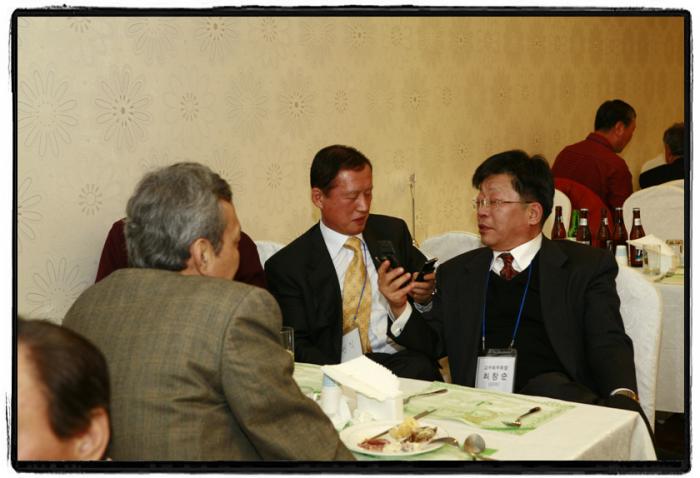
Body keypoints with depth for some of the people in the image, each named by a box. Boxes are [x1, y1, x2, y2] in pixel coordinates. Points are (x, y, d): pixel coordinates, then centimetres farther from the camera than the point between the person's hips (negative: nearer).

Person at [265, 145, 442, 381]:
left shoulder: (394, 232, 15)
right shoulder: (287, 266, 3)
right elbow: (297, 347, -2)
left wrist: (425, 296, -2)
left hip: (408, 363, 3)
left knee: (420, 367, -32)